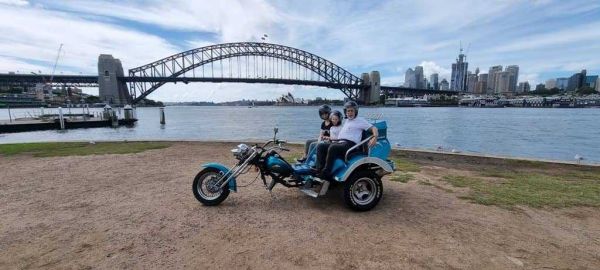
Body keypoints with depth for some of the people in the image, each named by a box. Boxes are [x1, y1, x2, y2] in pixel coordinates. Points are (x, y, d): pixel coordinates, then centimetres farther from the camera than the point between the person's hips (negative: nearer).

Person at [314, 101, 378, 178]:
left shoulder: (360, 120, 10)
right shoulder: (345, 121, 30)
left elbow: (373, 128, 3)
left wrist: (375, 138, -15)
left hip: (350, 144, -7)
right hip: (338, 142, 7)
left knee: (332, 148, -36)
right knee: (320, 146, -13)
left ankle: (326, 172, -34)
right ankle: (319, 168, -23)